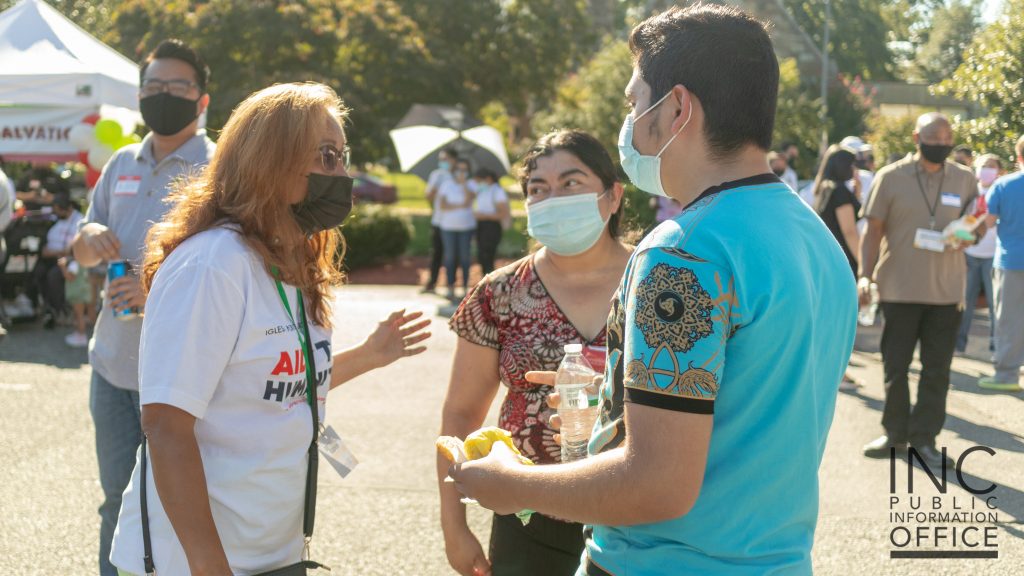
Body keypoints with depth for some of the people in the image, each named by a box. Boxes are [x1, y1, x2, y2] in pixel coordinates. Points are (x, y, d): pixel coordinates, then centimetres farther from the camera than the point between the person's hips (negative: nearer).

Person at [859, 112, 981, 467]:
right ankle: (895, 433, 21)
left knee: (937, 369, 4)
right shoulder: (891, 178, -2)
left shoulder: (965, 179, 5)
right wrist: (866, 276, -10)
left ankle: (924, 437, 14)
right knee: (895, 365, 7)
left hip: (946, 291, 1)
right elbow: (873, 231, 0)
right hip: (899, 288, -1)